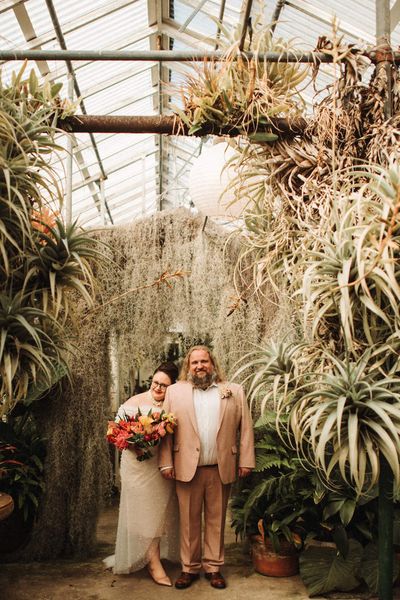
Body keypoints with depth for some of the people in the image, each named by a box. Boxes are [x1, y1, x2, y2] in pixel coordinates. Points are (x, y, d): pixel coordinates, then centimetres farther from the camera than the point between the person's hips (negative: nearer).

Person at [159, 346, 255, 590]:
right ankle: (190, 568, 21)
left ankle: (214, 567, 23)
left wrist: (246, 461, -1)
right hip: (187, 467, 0)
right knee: (189, 520, 7)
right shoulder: (175, 391, 6)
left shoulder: (234, 391, 7)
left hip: (222, 469, 0)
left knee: (217, 520, 10)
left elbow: (245, 428, 4)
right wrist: (166, 463, -4)